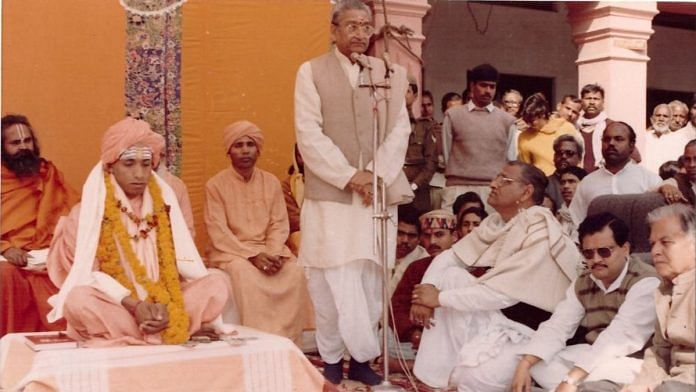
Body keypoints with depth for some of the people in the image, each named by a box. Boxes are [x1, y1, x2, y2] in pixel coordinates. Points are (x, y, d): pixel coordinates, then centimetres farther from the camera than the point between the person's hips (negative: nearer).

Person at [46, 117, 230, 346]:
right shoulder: (87, 211, -3)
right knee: (78, 300, -35)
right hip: (114, 305, -2)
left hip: (161, 302, 3)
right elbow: (86, 272, -12)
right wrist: (133, 304, -26)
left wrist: (166, 305, -21)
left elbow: (178, 263, -1)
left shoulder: (162, 202, 6)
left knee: (217, 285, -17)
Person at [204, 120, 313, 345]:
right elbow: (219, 233, -9)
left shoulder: (271, 182, 9)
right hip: (231, 251, -3)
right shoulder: (215, 185, -3)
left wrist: (274, 254, -16)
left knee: (295, 273, -25)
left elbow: (279, 225, 4)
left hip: (268, 249, 3)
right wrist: (252, 255, -21)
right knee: (247, 275, -35)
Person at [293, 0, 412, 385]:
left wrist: (377, 174, -9)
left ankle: (360, 359, 13)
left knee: (370, 281, 4)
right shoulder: (311, 71, 4)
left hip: (378, 193, 3)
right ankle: (333, 359, 7)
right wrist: (348, 176, -12)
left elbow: (400, 129, 5)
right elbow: (309, 134, -4)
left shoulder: (391, 72, 11)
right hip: (330, 195, -2)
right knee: (335, 282, -4)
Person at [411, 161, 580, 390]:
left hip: (531, 331, -8)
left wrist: (440, 298, -17)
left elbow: (502, 293, -25)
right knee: (451, 275, -5)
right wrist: (425, 295, -10)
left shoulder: (540, 231, -21)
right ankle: (435, 373, -1)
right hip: (501, 315, 9)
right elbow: (449, 257, 8)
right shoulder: (497, 222, 4)